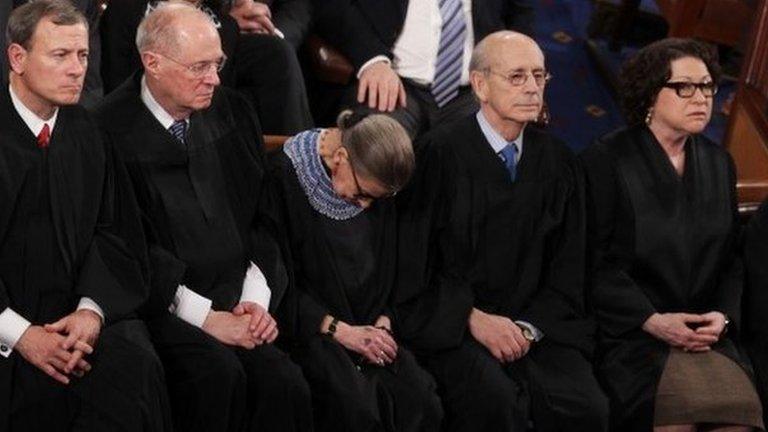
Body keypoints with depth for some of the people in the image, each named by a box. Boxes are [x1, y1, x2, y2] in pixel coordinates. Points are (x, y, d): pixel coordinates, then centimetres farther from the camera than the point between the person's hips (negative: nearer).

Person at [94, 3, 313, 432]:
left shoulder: (233, 112, 13)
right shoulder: (112, 129, -7)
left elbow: (262, 219, 17)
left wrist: (257, 299, 1)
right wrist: (206, 317, -13)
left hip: (238, 303, 4)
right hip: (163, 311, -4)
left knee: (282, 382, -25)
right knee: (218, 372, -33)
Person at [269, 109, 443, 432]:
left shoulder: (376, 189, 5)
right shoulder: (285, 176, -14)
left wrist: (382, 322, -2)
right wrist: (340, 331, -16)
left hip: (365, 328, 5)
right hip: (309, 329, -5)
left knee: (421, 401, -22)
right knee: (356, 406, -32)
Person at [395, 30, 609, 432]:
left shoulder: (557, 161, 11)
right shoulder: (440, 153, -5)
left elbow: (568, 268, 12)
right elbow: (414, 261, -6)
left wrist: (529, 327, -4)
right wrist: (474, 318, -15)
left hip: (537, 326, 4)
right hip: (451, 323, -4)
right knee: (495, 399, -33)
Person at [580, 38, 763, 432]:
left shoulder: (718, 164, 16)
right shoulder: (604, 162, -1)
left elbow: (732, 259, 16)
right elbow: (595, 263, -5)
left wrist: (722, 317, -3)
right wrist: (652, 321, -14)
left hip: (706, 336, 4)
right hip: (630, 335, -4)